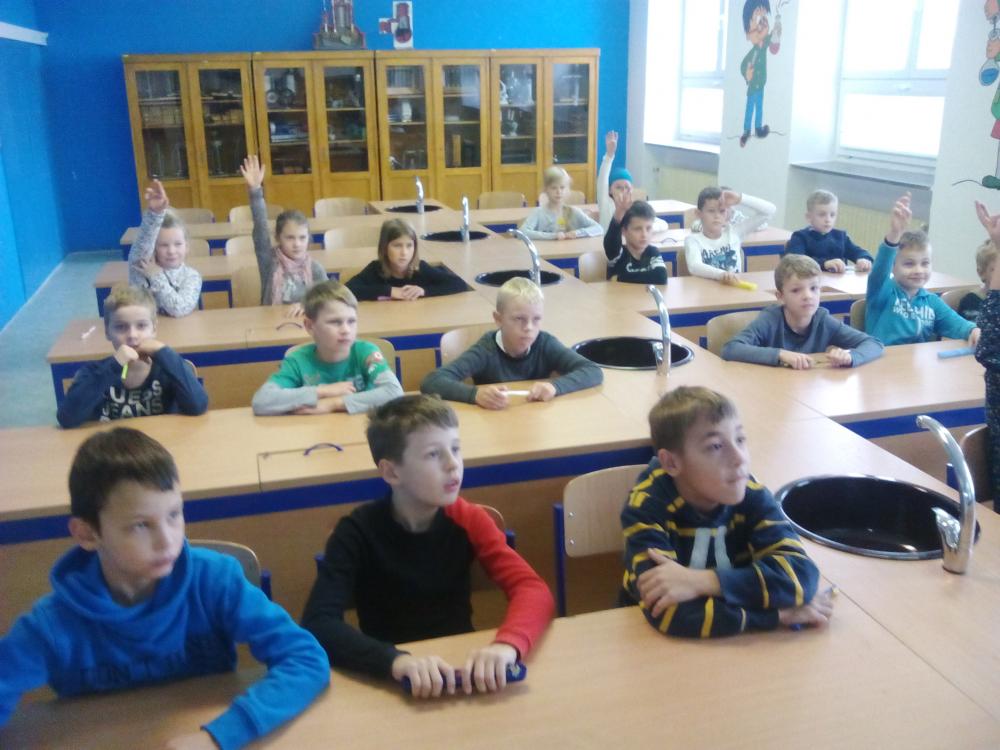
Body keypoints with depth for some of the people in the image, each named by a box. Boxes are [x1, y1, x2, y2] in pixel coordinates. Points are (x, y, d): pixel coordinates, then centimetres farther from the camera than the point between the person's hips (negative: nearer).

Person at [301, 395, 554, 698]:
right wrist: (395, 659, -41)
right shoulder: (357, 532, -14)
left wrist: (507, 643, -37)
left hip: (461, 666, 2)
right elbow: (317, 624, -25)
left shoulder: (468, 519, -6)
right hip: (389, 679, -2)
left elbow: (534, 590, -16)